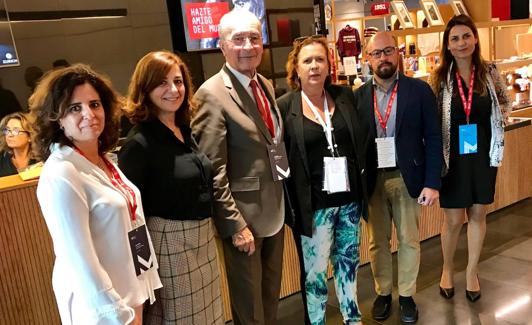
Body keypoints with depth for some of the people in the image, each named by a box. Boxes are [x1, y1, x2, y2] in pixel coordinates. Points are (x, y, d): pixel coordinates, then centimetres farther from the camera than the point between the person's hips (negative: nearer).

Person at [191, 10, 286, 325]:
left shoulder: (266, 85, 6)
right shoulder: (212, 94, -18)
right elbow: (212, 171, -20)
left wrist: (284, 199, 11)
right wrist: (236, 224, -19)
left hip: (275, 208, 7)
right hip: (244, 214, -7)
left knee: (272, 292, 24)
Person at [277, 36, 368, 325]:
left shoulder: (345, 96, 3)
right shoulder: (284, 107, -8)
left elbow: (359, 142, 10)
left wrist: (363, 182, 6)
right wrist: (290, 204, -9)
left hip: (349, 198, 4)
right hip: (314, 205, -4)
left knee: (349, 260, 20)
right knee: (314, 271, 8)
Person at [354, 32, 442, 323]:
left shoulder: (420, 90, -3)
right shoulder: (359, 96, 1)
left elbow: (433, 138, -4)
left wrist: (432, 183, -9)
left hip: (407, 178, -1)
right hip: (372, 180, 1)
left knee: (409, 240, 11)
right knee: (377, 242, 13)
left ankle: (406, 295, 30)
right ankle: (383, 293, 32)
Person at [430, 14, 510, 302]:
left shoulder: (490, 72, -2)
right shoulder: (440, 77, -6)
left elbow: (505, 105, 14)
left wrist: (494, 122, -4)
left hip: (483, 155, 2)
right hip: (453, 157, -2)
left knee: (478, 215, 12)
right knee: (453, 219, 5)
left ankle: (471, 272, 31)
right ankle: (447, 269, 30)